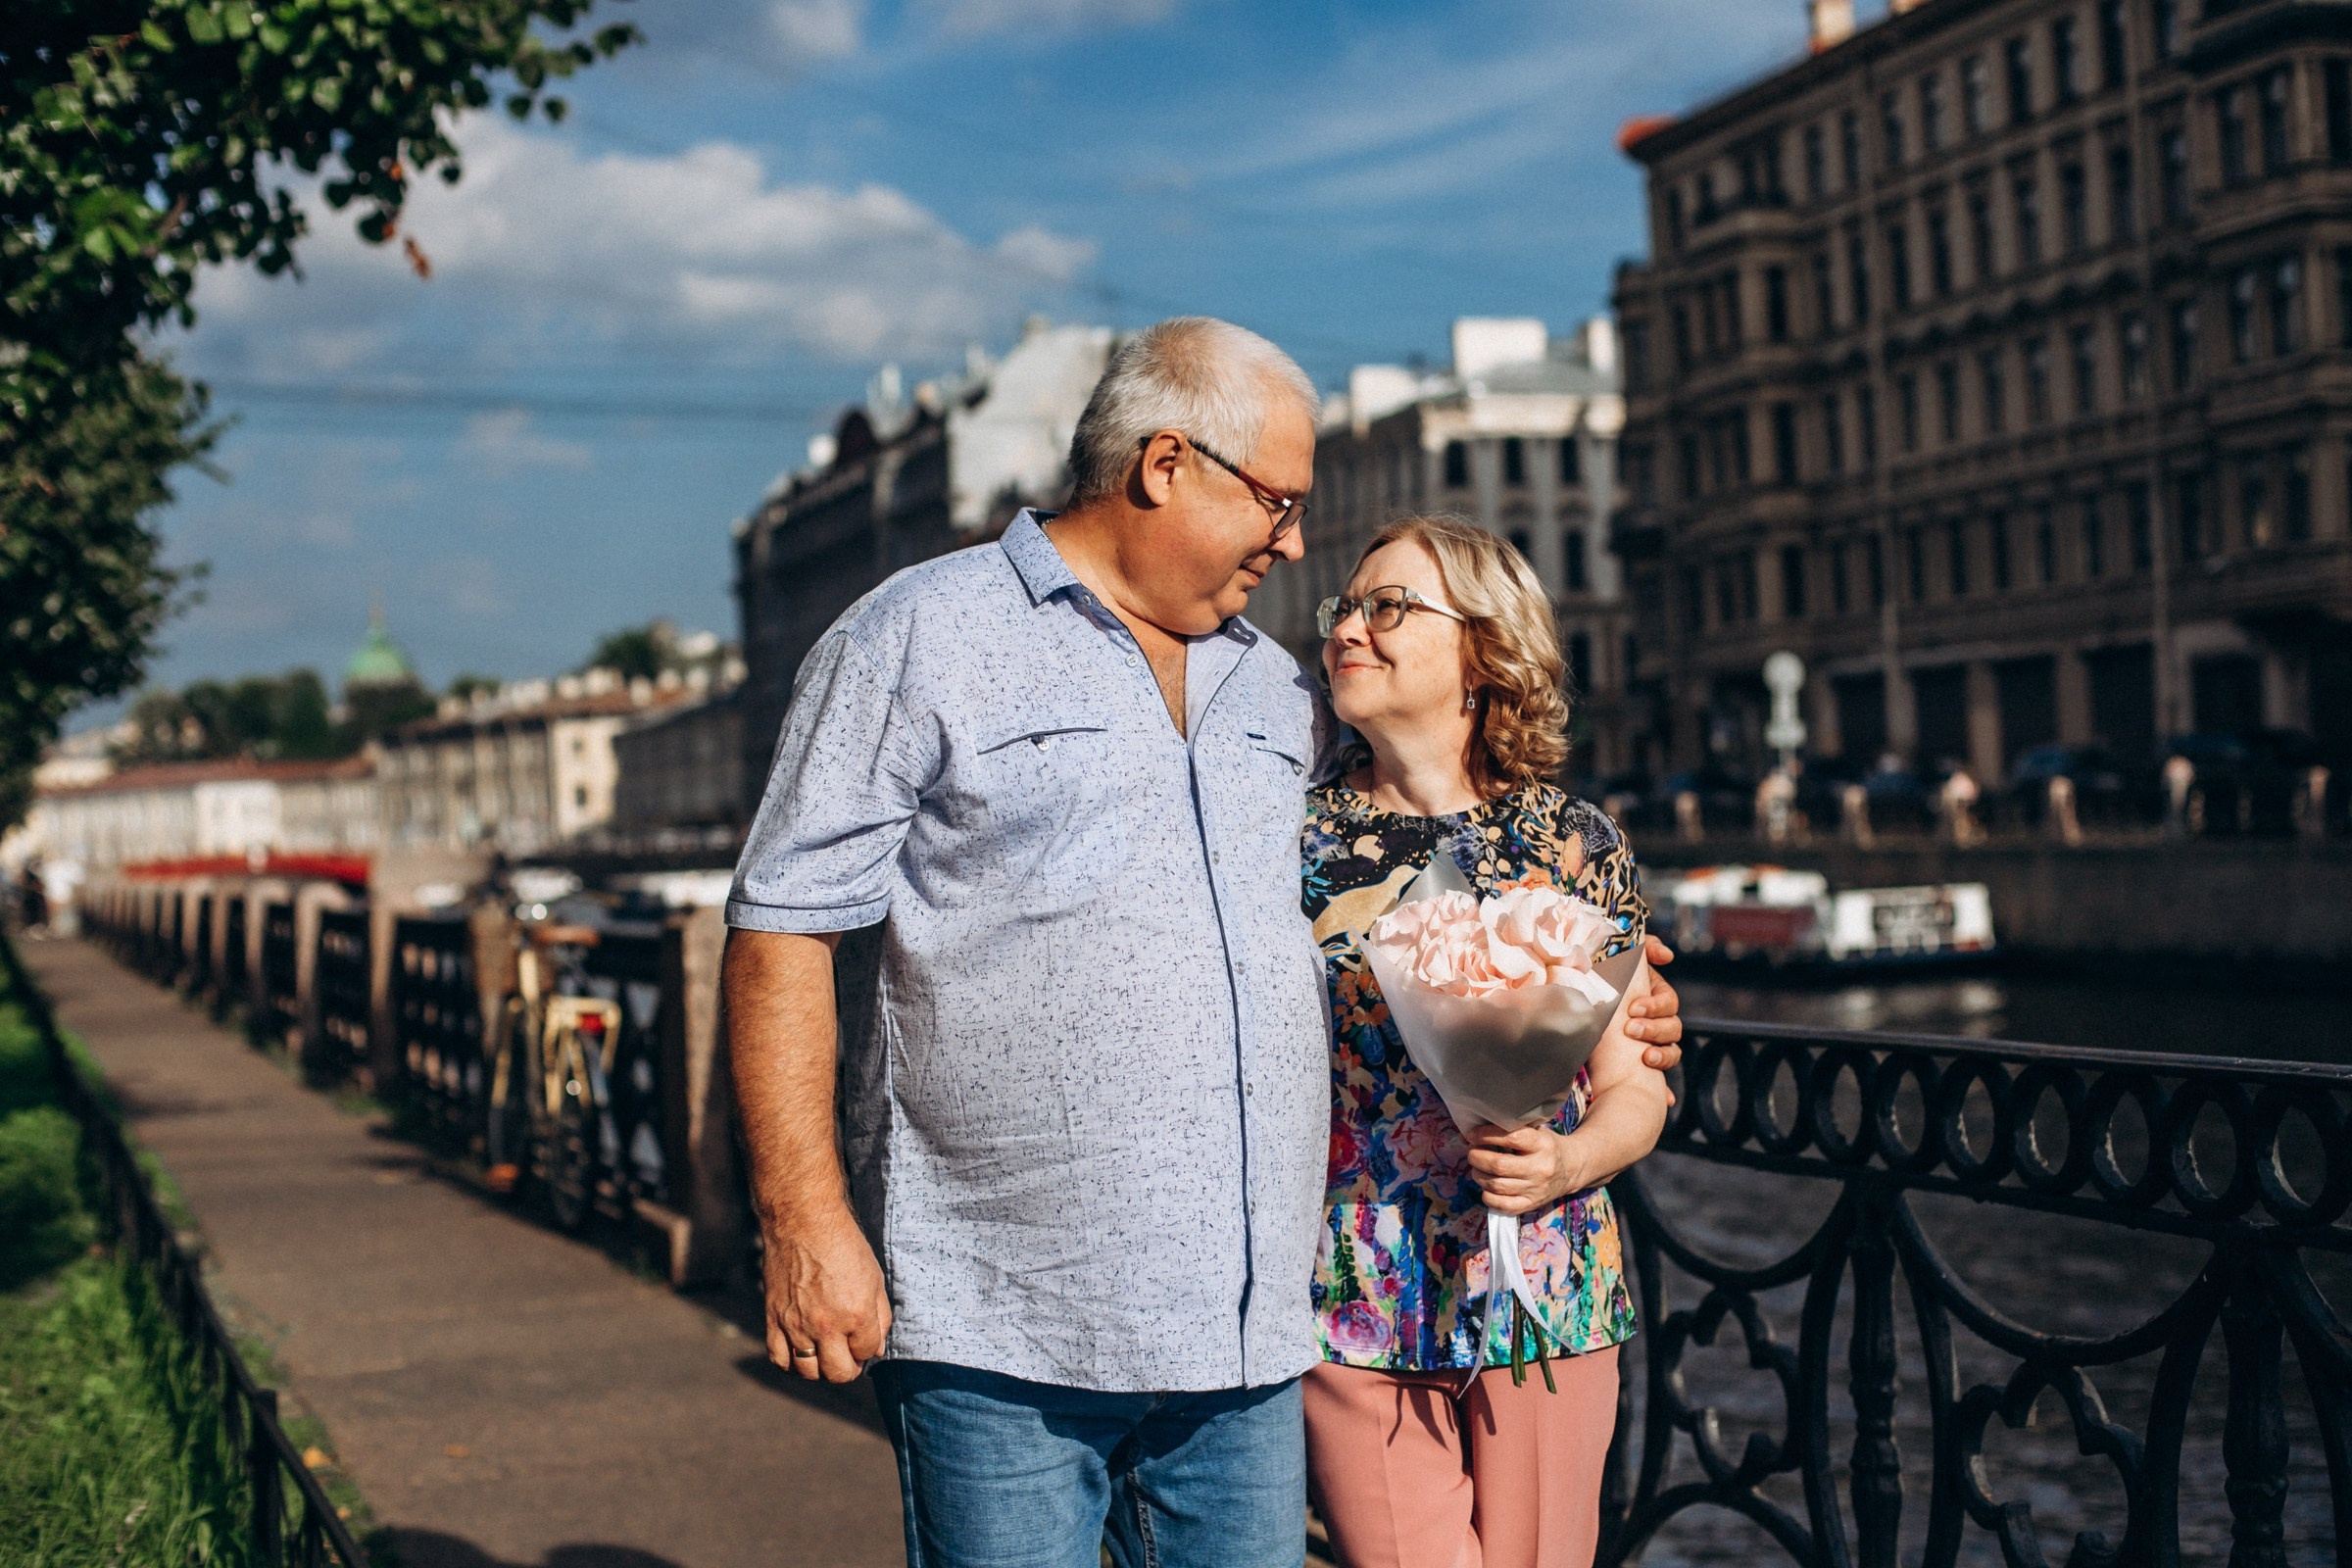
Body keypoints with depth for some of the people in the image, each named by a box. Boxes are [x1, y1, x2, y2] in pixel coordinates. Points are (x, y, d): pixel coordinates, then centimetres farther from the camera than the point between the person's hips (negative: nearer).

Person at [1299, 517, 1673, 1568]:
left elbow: (1635, 1088, 3)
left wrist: (1568, 1162, -14)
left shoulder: (1577, 847, 2)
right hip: (1354, 1309, 0)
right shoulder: (1294, 839, 3)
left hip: (1546, 1294, 1)